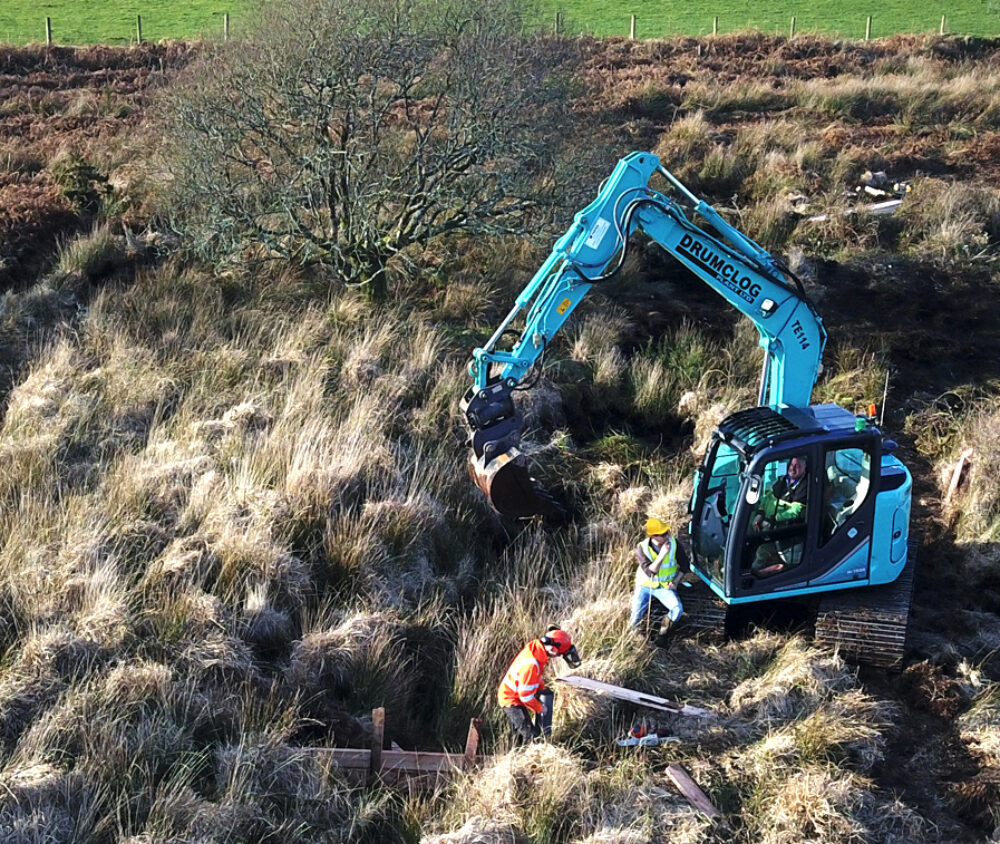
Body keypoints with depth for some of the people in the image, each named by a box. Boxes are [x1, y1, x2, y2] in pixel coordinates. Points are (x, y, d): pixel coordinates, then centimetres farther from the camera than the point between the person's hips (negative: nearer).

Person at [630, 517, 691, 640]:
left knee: (678, 610, -27)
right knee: (634, 623, -9)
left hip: (665, 587, 1)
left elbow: (685, 565, 3)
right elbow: (650, 572, -29)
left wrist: (676, 581, -8)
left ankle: (667, 622, 9)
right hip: (645, 586, -1)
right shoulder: (642, 548, -20)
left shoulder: (674, 544, -14)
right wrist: (662, 555, -38)